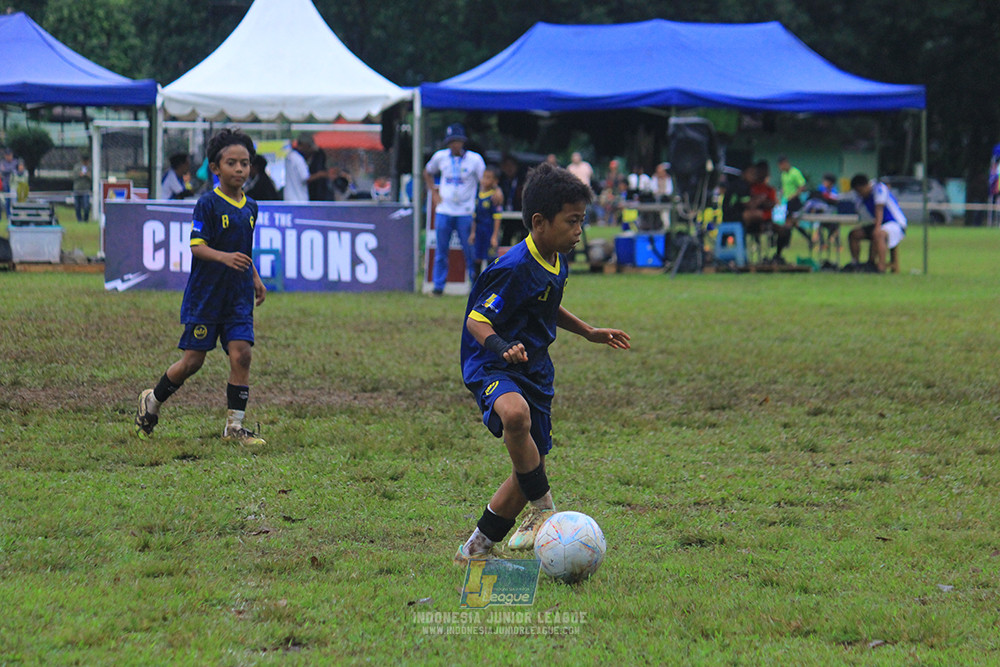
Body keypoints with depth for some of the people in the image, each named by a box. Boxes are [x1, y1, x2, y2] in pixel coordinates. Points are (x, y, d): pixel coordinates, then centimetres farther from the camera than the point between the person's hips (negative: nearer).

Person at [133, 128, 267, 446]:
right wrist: (223, 257, -32)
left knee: (241, 354, -8)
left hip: (238, 297, 5)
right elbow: (197, 246, -16)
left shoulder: (250, 207, 10)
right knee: (193, 360, 0)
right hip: (205, 295, -5)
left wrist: (255, 279, 17)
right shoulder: (208, 204, -10)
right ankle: (152, 400, 25)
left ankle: (234, 426, -2)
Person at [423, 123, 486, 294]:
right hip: (443, 211, 2)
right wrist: (434, 193, 13)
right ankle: (438, 286, 9)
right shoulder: (440, 157, 7)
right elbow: (427, 172, 24)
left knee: (470, 251, -2)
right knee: (441, 250, 3)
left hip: (466, 213, -2)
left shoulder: (475, 159, -2)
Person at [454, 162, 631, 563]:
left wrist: (589, 332, 29)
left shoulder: (556, 262, 7)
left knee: (531, 467, 10)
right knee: (515, 413, -41)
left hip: (534, 371, 9)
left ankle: (478, 546, 27)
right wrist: (502, 347, -39)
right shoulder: (515, 270, -21)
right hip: (491, 368, -9)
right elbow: (477, 319, -22)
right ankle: (543, 509, -25)